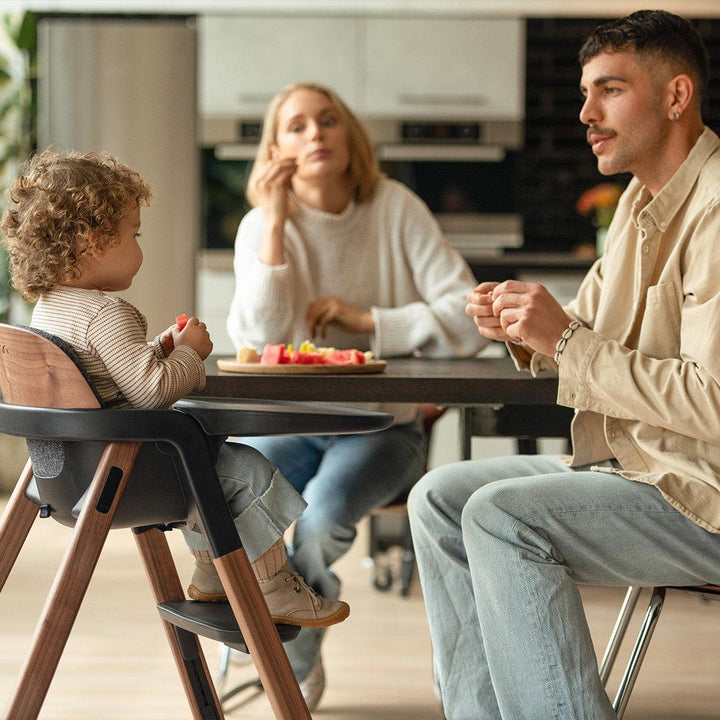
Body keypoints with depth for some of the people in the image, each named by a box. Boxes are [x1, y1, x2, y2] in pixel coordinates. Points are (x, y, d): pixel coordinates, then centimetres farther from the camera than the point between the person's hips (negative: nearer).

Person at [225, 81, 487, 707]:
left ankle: (291, 663, 1)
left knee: (324, 514, -32)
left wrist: (365, 319, -17)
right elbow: (258, 340, -17)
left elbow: (469, 323, -11)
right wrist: (277, 221, -18)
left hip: (379, 424, -1)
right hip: (287, 421, 2)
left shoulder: (395, 210, -4)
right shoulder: (262, 227, 0)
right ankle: (300, 659, 2)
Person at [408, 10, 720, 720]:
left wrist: (565, 343, -22)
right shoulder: (641, 201, 14)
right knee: (439, 498, 3)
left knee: (501, 516, -25)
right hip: (633, 468, 10)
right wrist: (525, 330, -2)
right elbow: (588, 330, 21)